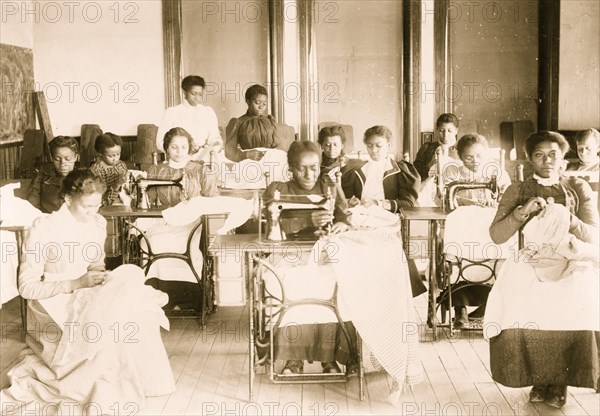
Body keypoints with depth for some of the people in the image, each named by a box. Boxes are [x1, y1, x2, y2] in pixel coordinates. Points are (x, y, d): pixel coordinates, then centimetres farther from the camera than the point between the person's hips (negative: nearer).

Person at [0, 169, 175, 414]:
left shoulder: (98, 223, 2)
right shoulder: (43, 228, -16)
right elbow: (27, 287, -16)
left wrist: (98, 270, -8)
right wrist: (76, 284, -24)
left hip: (89, 299, 6)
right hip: (54, 306, -6)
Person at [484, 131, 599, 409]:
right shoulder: (517, 191, 7)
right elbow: (496, 236, -1)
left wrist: (566, 219, -18)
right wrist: (521, 212, -16)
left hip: (572, 262, 0)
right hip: (530, 263, 0)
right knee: (515, 302, -32)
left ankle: (560, 379, -12)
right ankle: (538, 376, -11)